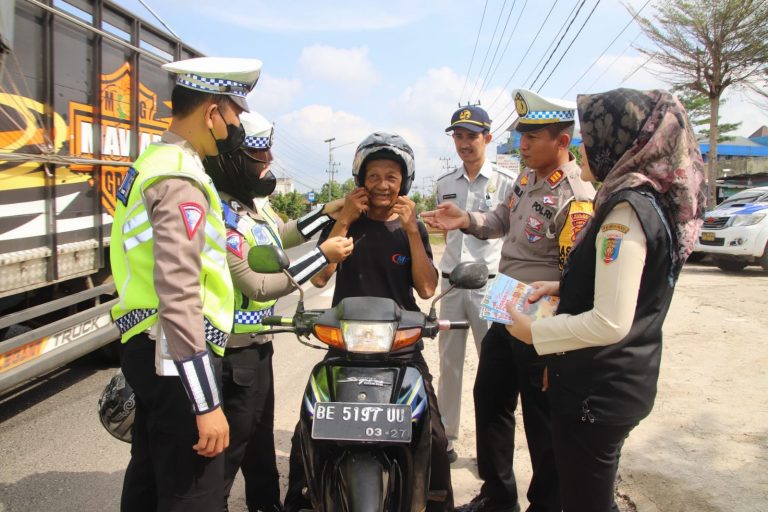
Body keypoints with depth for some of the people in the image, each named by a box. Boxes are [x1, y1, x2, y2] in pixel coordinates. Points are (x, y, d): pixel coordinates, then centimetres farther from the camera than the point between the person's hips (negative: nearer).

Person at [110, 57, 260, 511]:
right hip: (177, 355, -11)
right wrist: (206, 403, -25)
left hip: (148, 349, 11)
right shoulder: (179, 178, -18)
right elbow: (179, 295, -26)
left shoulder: (152, 163, 13)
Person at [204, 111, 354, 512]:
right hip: (235, 354, -10)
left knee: (261, 440, 25)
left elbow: (281, 236, 24)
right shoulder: (221, 217, -25)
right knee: (227, 449, 3)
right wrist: (322, 255, -21)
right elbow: (260, 287, -26)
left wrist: (329, 211, 19)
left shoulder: (254, 200, 5)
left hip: (258, 344, 10)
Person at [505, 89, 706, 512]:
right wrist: (564, 287, 8)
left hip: (598, 390, -10)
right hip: (623, 382, 10)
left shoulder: (628, 209, -22)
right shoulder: (653, 199, 8)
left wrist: (534, 332, -16)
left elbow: (610, 322, -28)